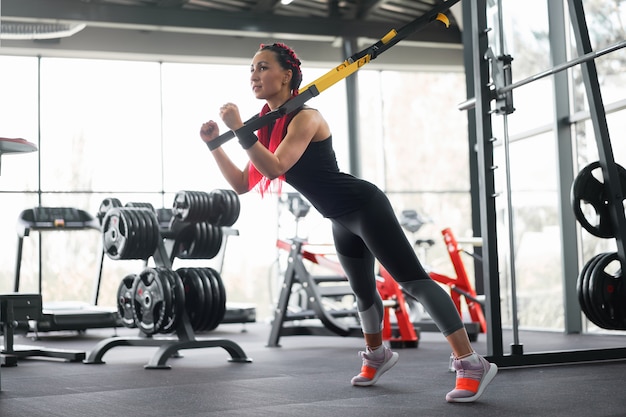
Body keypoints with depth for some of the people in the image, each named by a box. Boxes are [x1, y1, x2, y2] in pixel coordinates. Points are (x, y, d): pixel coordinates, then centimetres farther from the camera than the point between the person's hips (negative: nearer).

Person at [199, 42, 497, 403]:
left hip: (365, 207, -9)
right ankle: (377, 356, 47)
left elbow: (275, 168, -33)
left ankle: (472, 364, -17)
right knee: (364, 292, 25)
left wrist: (239, 129, -32)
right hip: (343, 220, 9)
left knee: (414, 280, -15)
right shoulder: (269, 125, 7)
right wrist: (214, 143, 1)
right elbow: (242, 183, 8)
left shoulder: (305, 118, -18)